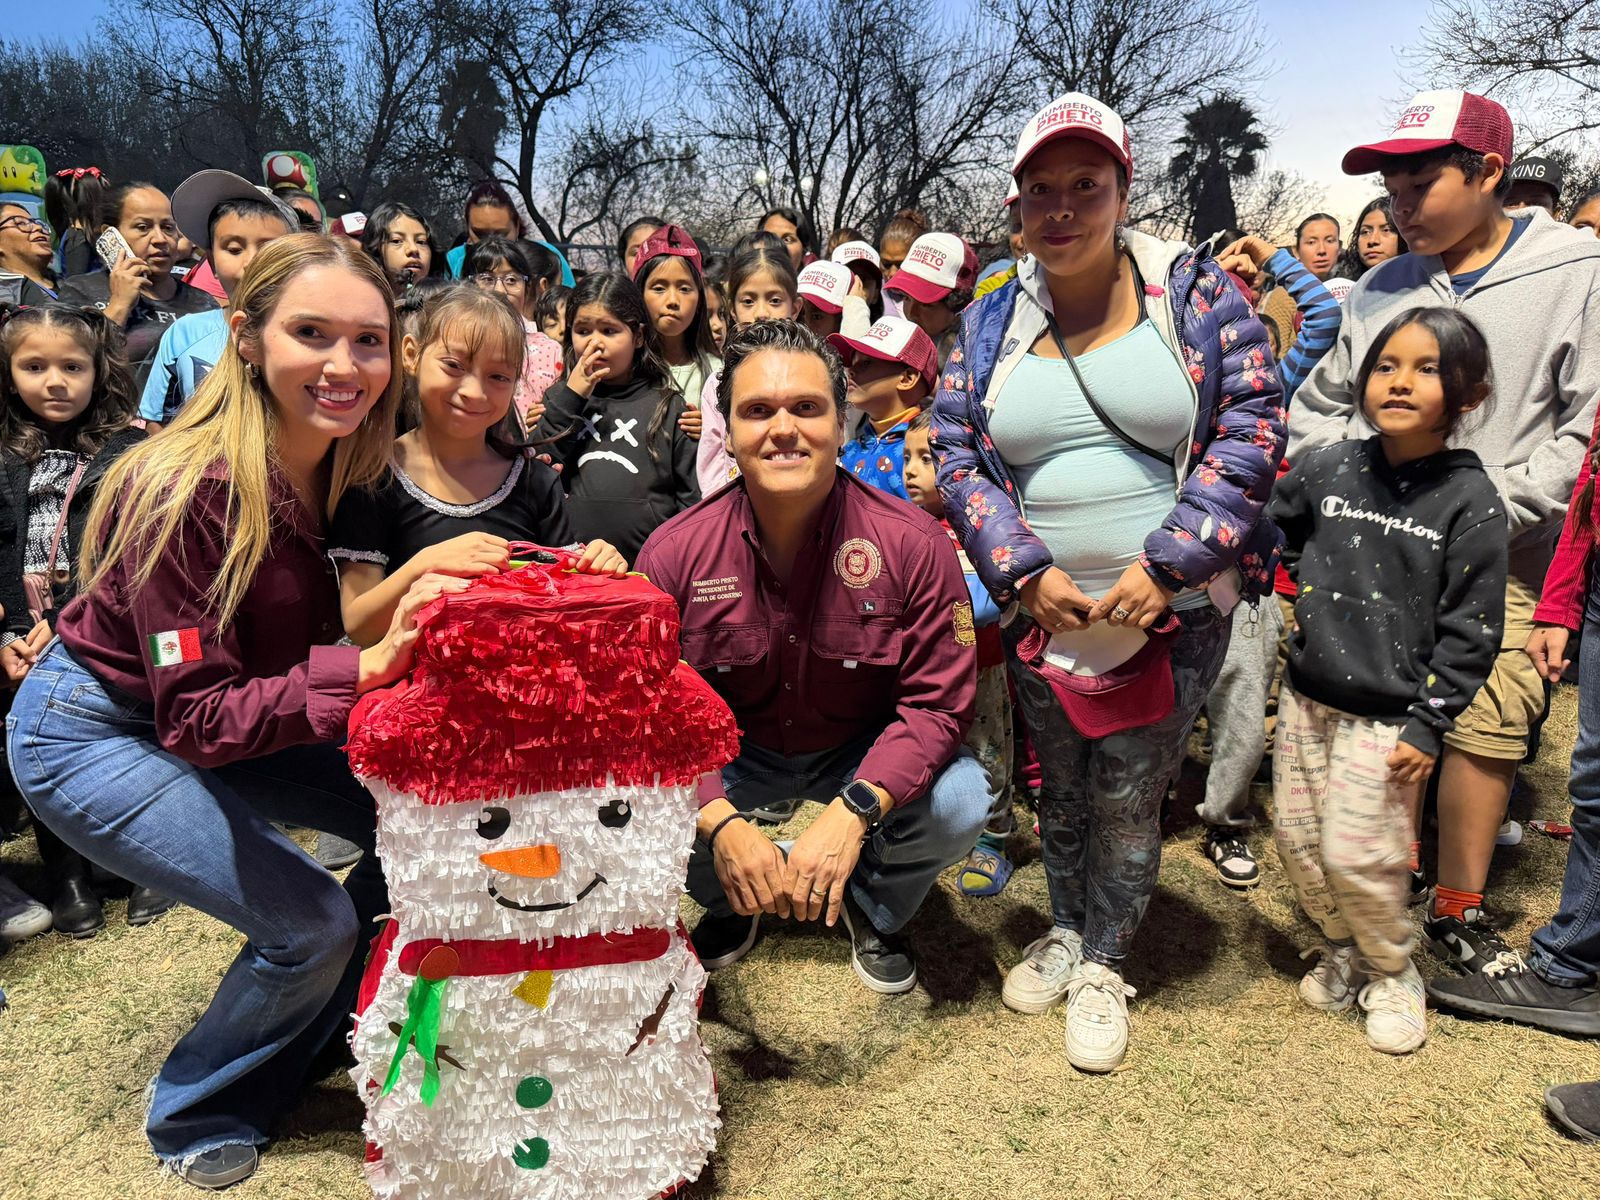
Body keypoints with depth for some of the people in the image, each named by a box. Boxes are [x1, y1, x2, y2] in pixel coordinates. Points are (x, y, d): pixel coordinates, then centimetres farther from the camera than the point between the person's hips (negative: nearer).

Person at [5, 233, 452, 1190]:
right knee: (309, 920, -15)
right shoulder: (186, 490, -31)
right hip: (97, 730, -6)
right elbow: (201, 721, -30)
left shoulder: (347, 465, -11)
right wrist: (362, 670, -42)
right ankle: (197, 1116, 16)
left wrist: (424, 600, -24)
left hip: (236, 708, 7)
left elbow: (343, 628, -4)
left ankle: (309, 1038, 20)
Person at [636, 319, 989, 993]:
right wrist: (720, 822, -34)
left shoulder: (913, 544, -20)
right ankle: (732, 905, 14)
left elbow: (938, 701, -19)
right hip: (732, 753, 1)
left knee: (958, 805, -28)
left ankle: (876, 910, 11)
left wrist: (853, 811, -34)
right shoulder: (673, 553, -17)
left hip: (866, 753, -1)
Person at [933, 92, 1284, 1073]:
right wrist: (1024, 571, -11)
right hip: (1043, 615, 3)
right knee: (1063, 790, 17)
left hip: (1174, 614, -2)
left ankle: (1104, 965, 27)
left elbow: (1252, 428, -9)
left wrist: (1166, 565, -16)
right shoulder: (990, 325, 3)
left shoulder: (1196, 294, -4)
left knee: (1127, 798, 4)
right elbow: (957, 453, 1)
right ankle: (1067, 929, 41)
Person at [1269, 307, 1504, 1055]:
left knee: (1357, 856, -1)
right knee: (1296, 839, 13)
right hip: (1307, 698, 4)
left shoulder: (1470, 501, -10)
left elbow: (1469, 631, -9)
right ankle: (1343, 949, 39)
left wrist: (1428, 727, -10)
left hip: (1388, 717, -4)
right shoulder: (1328, 469, -1)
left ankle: (1392, 973, 28)